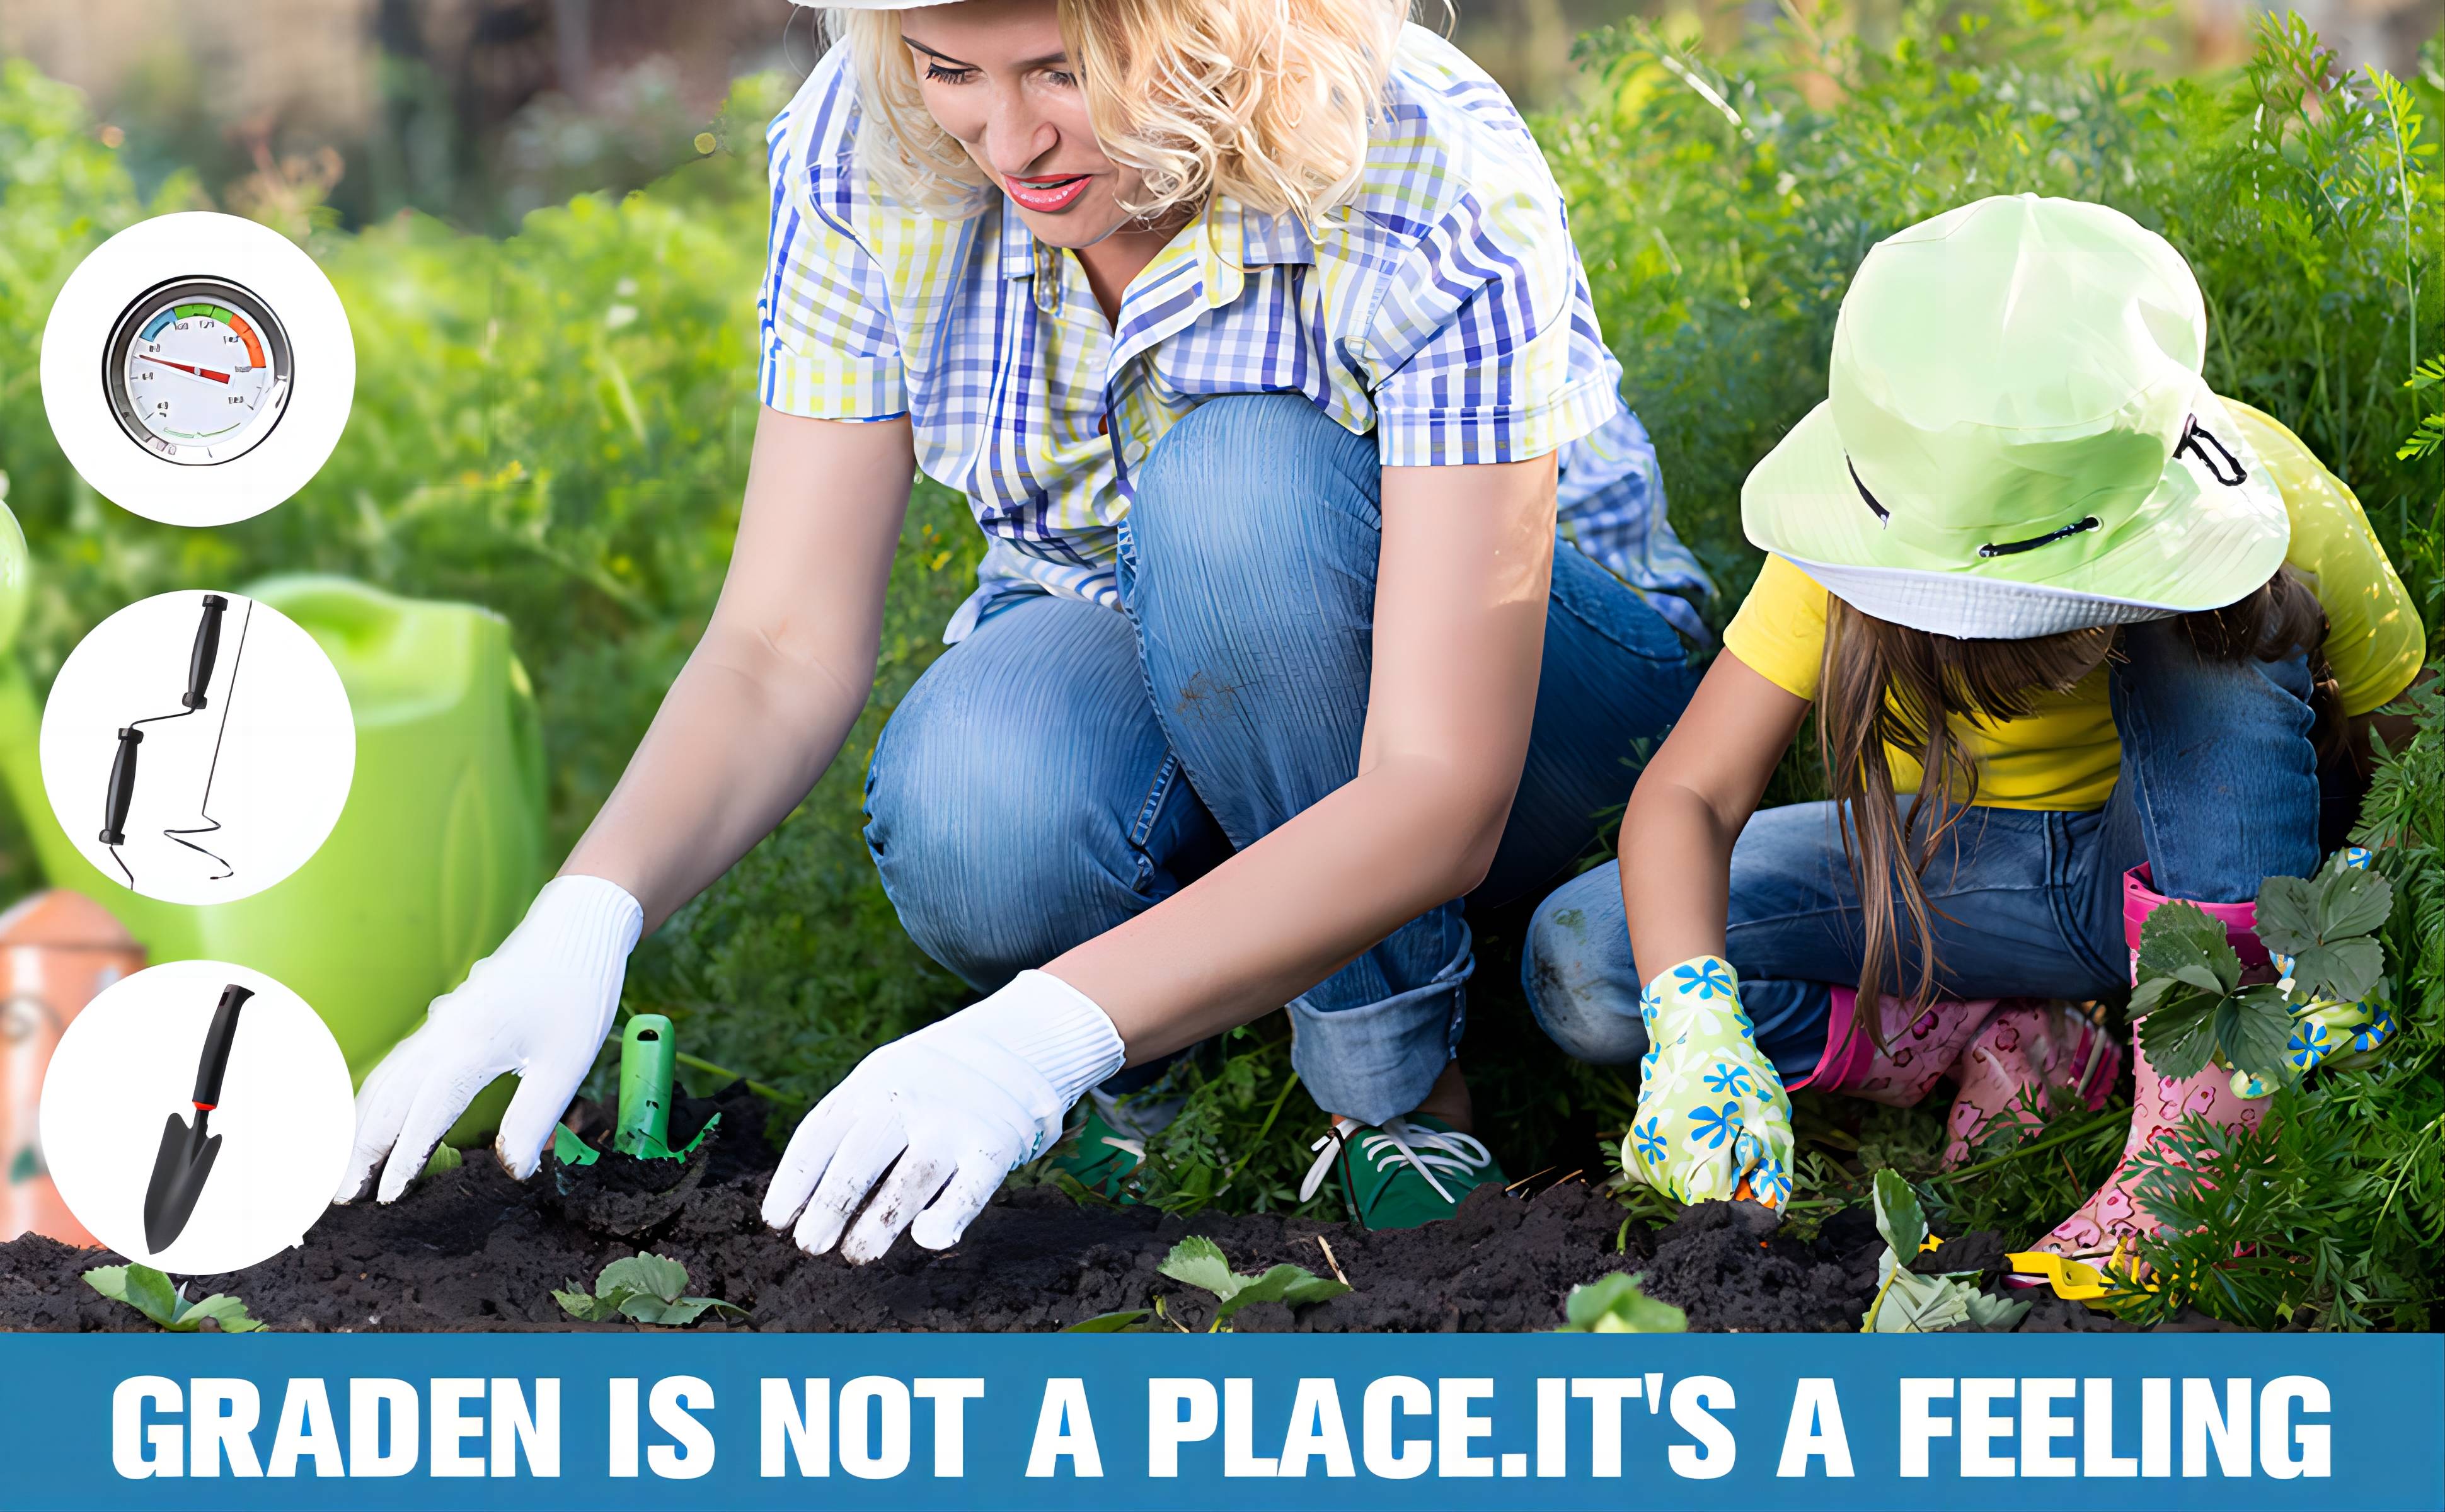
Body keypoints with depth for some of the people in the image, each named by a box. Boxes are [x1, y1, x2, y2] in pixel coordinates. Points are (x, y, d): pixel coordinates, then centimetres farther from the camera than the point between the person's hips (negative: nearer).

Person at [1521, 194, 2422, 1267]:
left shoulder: (2274, 512, -27)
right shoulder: (1849, 538, -25)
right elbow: (1689, 792, -27)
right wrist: (1694, 1018, -46)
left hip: (2210, 853, -1)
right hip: (1964, 858, 2)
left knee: (2206, 638, -35)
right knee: (1580, 967, -19)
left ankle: (2209, 1129, -32)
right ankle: (2014, 1049, -10)